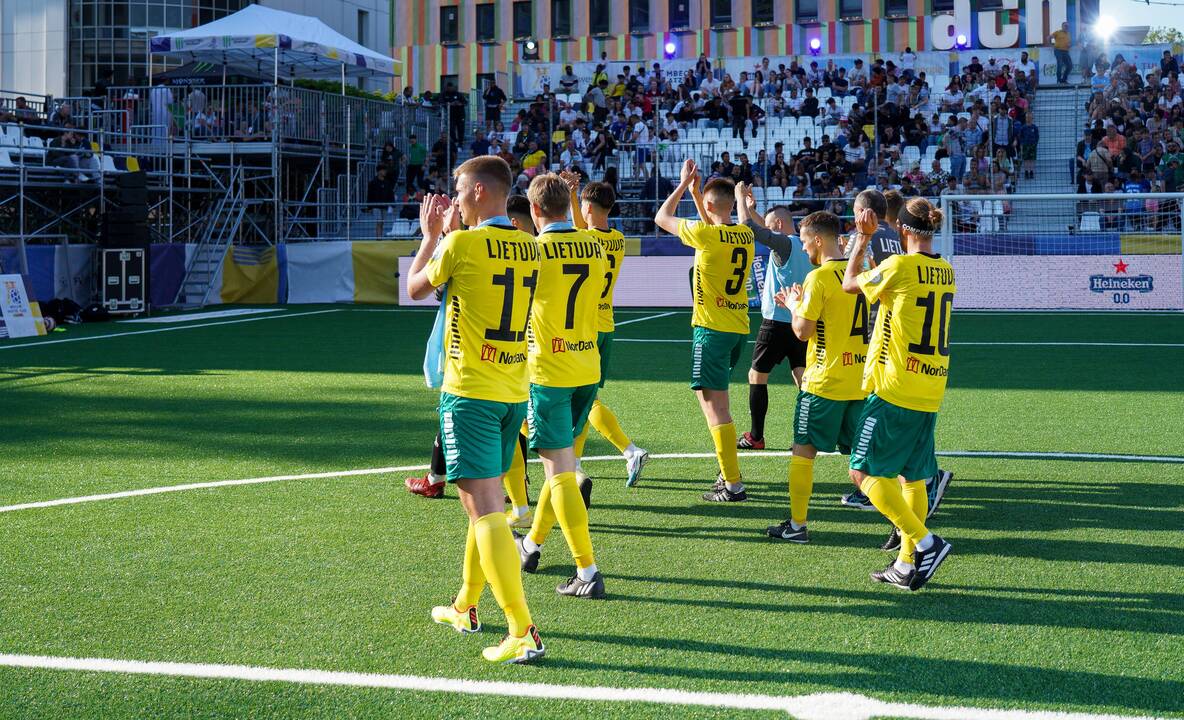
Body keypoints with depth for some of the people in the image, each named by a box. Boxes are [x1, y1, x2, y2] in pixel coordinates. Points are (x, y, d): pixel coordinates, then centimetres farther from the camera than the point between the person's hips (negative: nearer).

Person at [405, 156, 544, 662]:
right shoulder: (528, 246, 6)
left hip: (470, 390, -7)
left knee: (485, 510, -10)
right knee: (485, 503, 21)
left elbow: (415, 288, 5)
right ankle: (465, 607, 36)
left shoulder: (461, 245, -13)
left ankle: (523, 632, -18)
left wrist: (430, 235, 18)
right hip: (515, 391, 7)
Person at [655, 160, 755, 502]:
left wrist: (684, 184, 10)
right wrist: (696, 191, 27)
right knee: (716, 401, 21)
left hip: (712, 329, -8)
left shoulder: (705, 233, -14)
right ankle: (727, 472, 25)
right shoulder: (745, 234, 5)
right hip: (739, 328, 8)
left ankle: (733, 484, -10)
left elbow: (662, 218, 1)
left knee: (714, 406, -7)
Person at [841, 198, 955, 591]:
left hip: (893, 390, -8)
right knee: (912, 477, 13)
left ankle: (925, 542, -12)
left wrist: (862, 238, 13)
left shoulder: (899, 266, -14)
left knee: (864, 472, -3)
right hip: (930, 394, 8)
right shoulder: (945, 271, 8)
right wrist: (866, 242, 28)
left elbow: (850, 284, 2)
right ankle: (907, 565, 15)